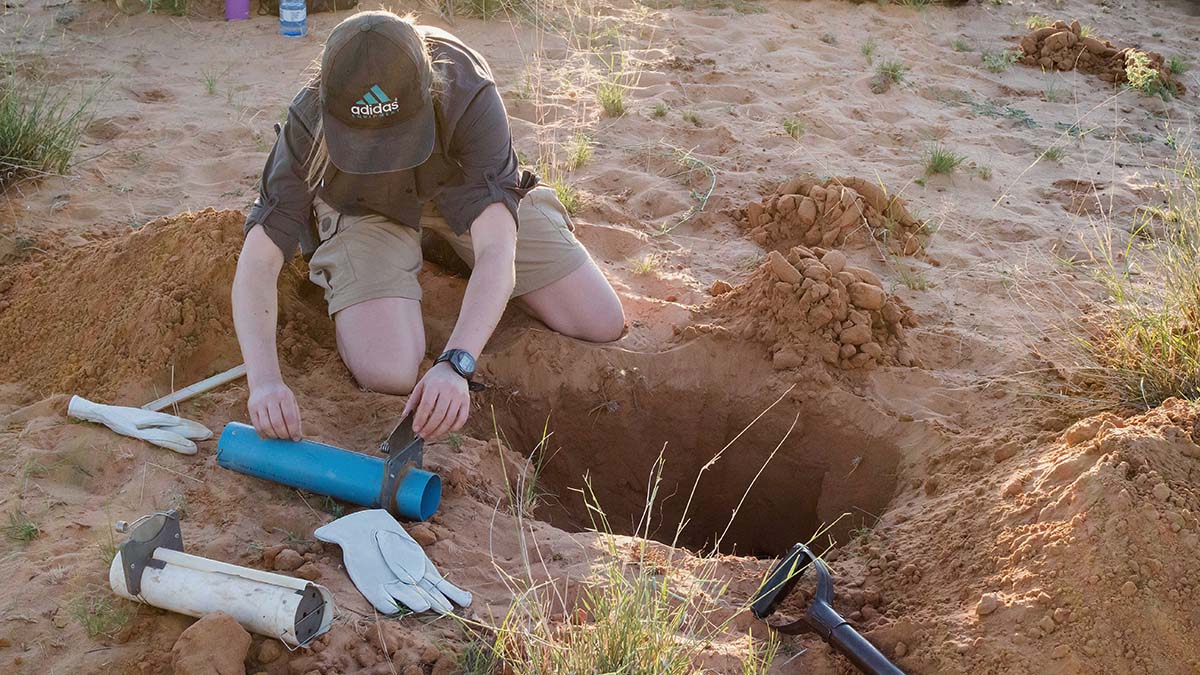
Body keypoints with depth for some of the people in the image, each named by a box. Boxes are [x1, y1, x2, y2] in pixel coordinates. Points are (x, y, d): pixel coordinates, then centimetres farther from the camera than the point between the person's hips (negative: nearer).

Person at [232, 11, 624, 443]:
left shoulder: (467, 95, -38)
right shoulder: (308, 122, -33)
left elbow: (497, 251, -44)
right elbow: (257, 262, -33)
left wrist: (455, 363, -58)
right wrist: (264, 380, -49)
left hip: (459, 188, 1)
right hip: (366, 207, -1)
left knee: (603, 324, -3)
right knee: (388, 374, -25)